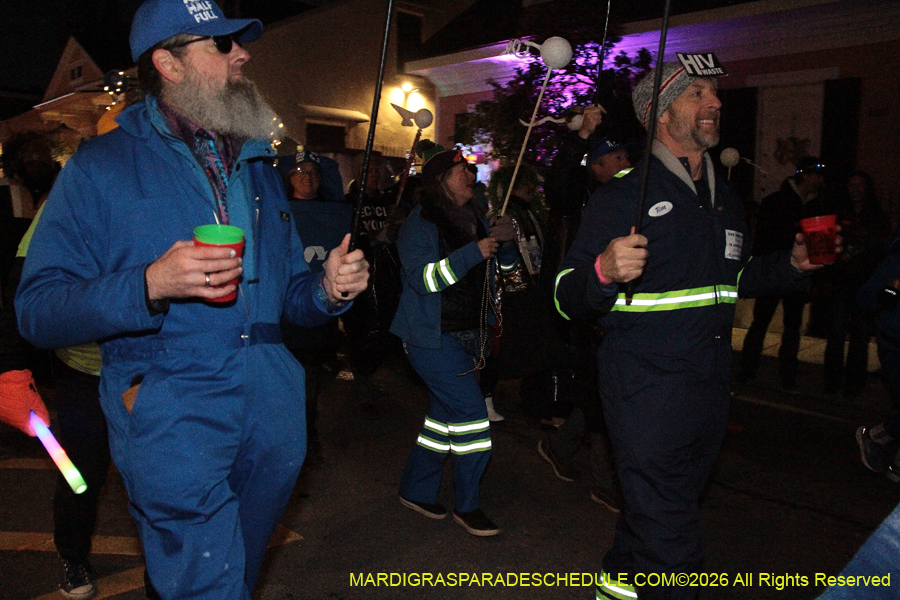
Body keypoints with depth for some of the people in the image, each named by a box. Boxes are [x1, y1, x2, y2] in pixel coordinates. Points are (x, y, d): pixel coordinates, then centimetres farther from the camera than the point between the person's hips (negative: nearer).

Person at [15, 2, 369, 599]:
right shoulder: (101, 166, -2)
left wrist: (328, 289, -5)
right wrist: (150, 286, -24)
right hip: (172, 418, -5)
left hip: (275, 412, 6)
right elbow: (37, 309, -9)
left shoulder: (259, 168, 15)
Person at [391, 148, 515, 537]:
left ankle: (416, 491, 30)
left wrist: (504, 241, -1)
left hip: (469, 336, 8)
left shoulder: (474, 220, 13)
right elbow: (424, 278, -22)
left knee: (444, 414, 14)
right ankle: (467, 506, 6)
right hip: (433, 337, -8)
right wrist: (474, 252, -24)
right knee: (470, 412, -10)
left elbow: (505, 266, 21)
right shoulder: (419, 224, -10)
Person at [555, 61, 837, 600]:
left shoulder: (726, 200, 12)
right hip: (648, 389, -7)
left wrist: (793, 266, 8)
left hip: (711, 388, 8)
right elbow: (568, 298, -15)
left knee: (657, 518, 23)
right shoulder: (624, 195, -12)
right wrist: (604, 271, -36)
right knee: (671, 546, -4)